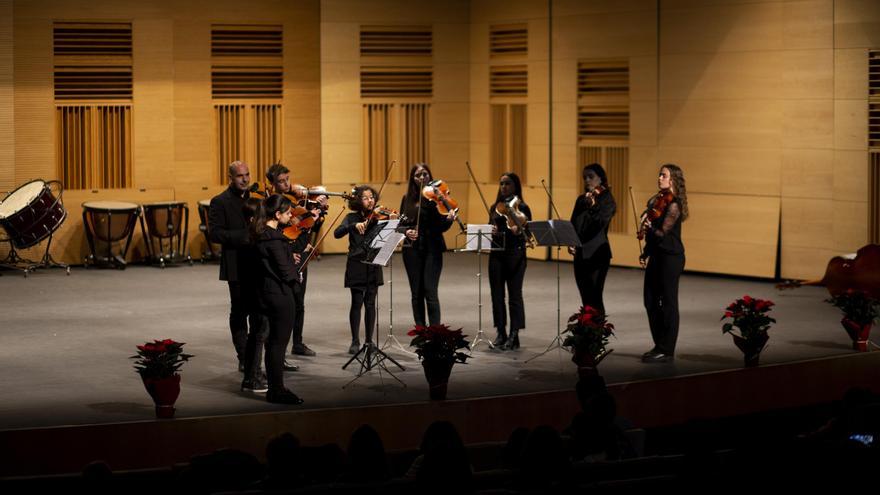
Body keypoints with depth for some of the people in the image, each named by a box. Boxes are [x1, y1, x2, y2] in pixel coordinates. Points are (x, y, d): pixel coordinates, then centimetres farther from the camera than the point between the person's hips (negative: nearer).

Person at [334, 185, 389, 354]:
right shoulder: (352, 218, 2)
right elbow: (337, 233, -13)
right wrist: (354, 226, -28)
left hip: (373, 265, 1)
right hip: (356, 265, -1)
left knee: (370, 303, 4)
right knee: (357, 303, -2)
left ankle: (369, 340, 12)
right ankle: (355, 341, 5)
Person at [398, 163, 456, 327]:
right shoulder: (407, 199, 7)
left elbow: (441, 227, -4)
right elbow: (401, 223, 13)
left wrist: (449, 219, -25)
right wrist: (407, 231, -9)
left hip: (432, 248, -3)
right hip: (412, 250, 3)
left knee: (430, 292, -10)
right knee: (417, 293, 7)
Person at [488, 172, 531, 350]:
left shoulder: (522, 208, -3)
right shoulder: (495, 208, 11)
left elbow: (528, 234, -6)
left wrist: (519, 231, -27)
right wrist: (491, 231, -6)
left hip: (515, 255, -5)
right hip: (497, 254, 5)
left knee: (514, 295, -4)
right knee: (497, 295, 7)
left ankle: (514, 336, -1)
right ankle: (501, 333, 15)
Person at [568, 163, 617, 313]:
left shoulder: (607, 199, -5)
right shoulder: (581, 199, 14)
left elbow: (601, 222, -20)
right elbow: (573, 224, 14)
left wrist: (592, 206, -37)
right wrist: (570, 242, -3)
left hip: (597, 254, -7)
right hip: (580, 253, 7)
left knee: (595, 298, -12)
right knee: (585, 298, 9)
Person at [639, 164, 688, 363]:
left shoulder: (673, 205, -14)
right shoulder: (656, 201, 10)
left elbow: (662, 232, -18)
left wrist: (647, 228, -9)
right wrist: (645, 253, 13)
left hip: (670, 257, -9)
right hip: (656, 256, 9)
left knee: (668, 302, -2)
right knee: (651, 301, 11)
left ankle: (667, 351, 4)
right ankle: (659, 346, 21)